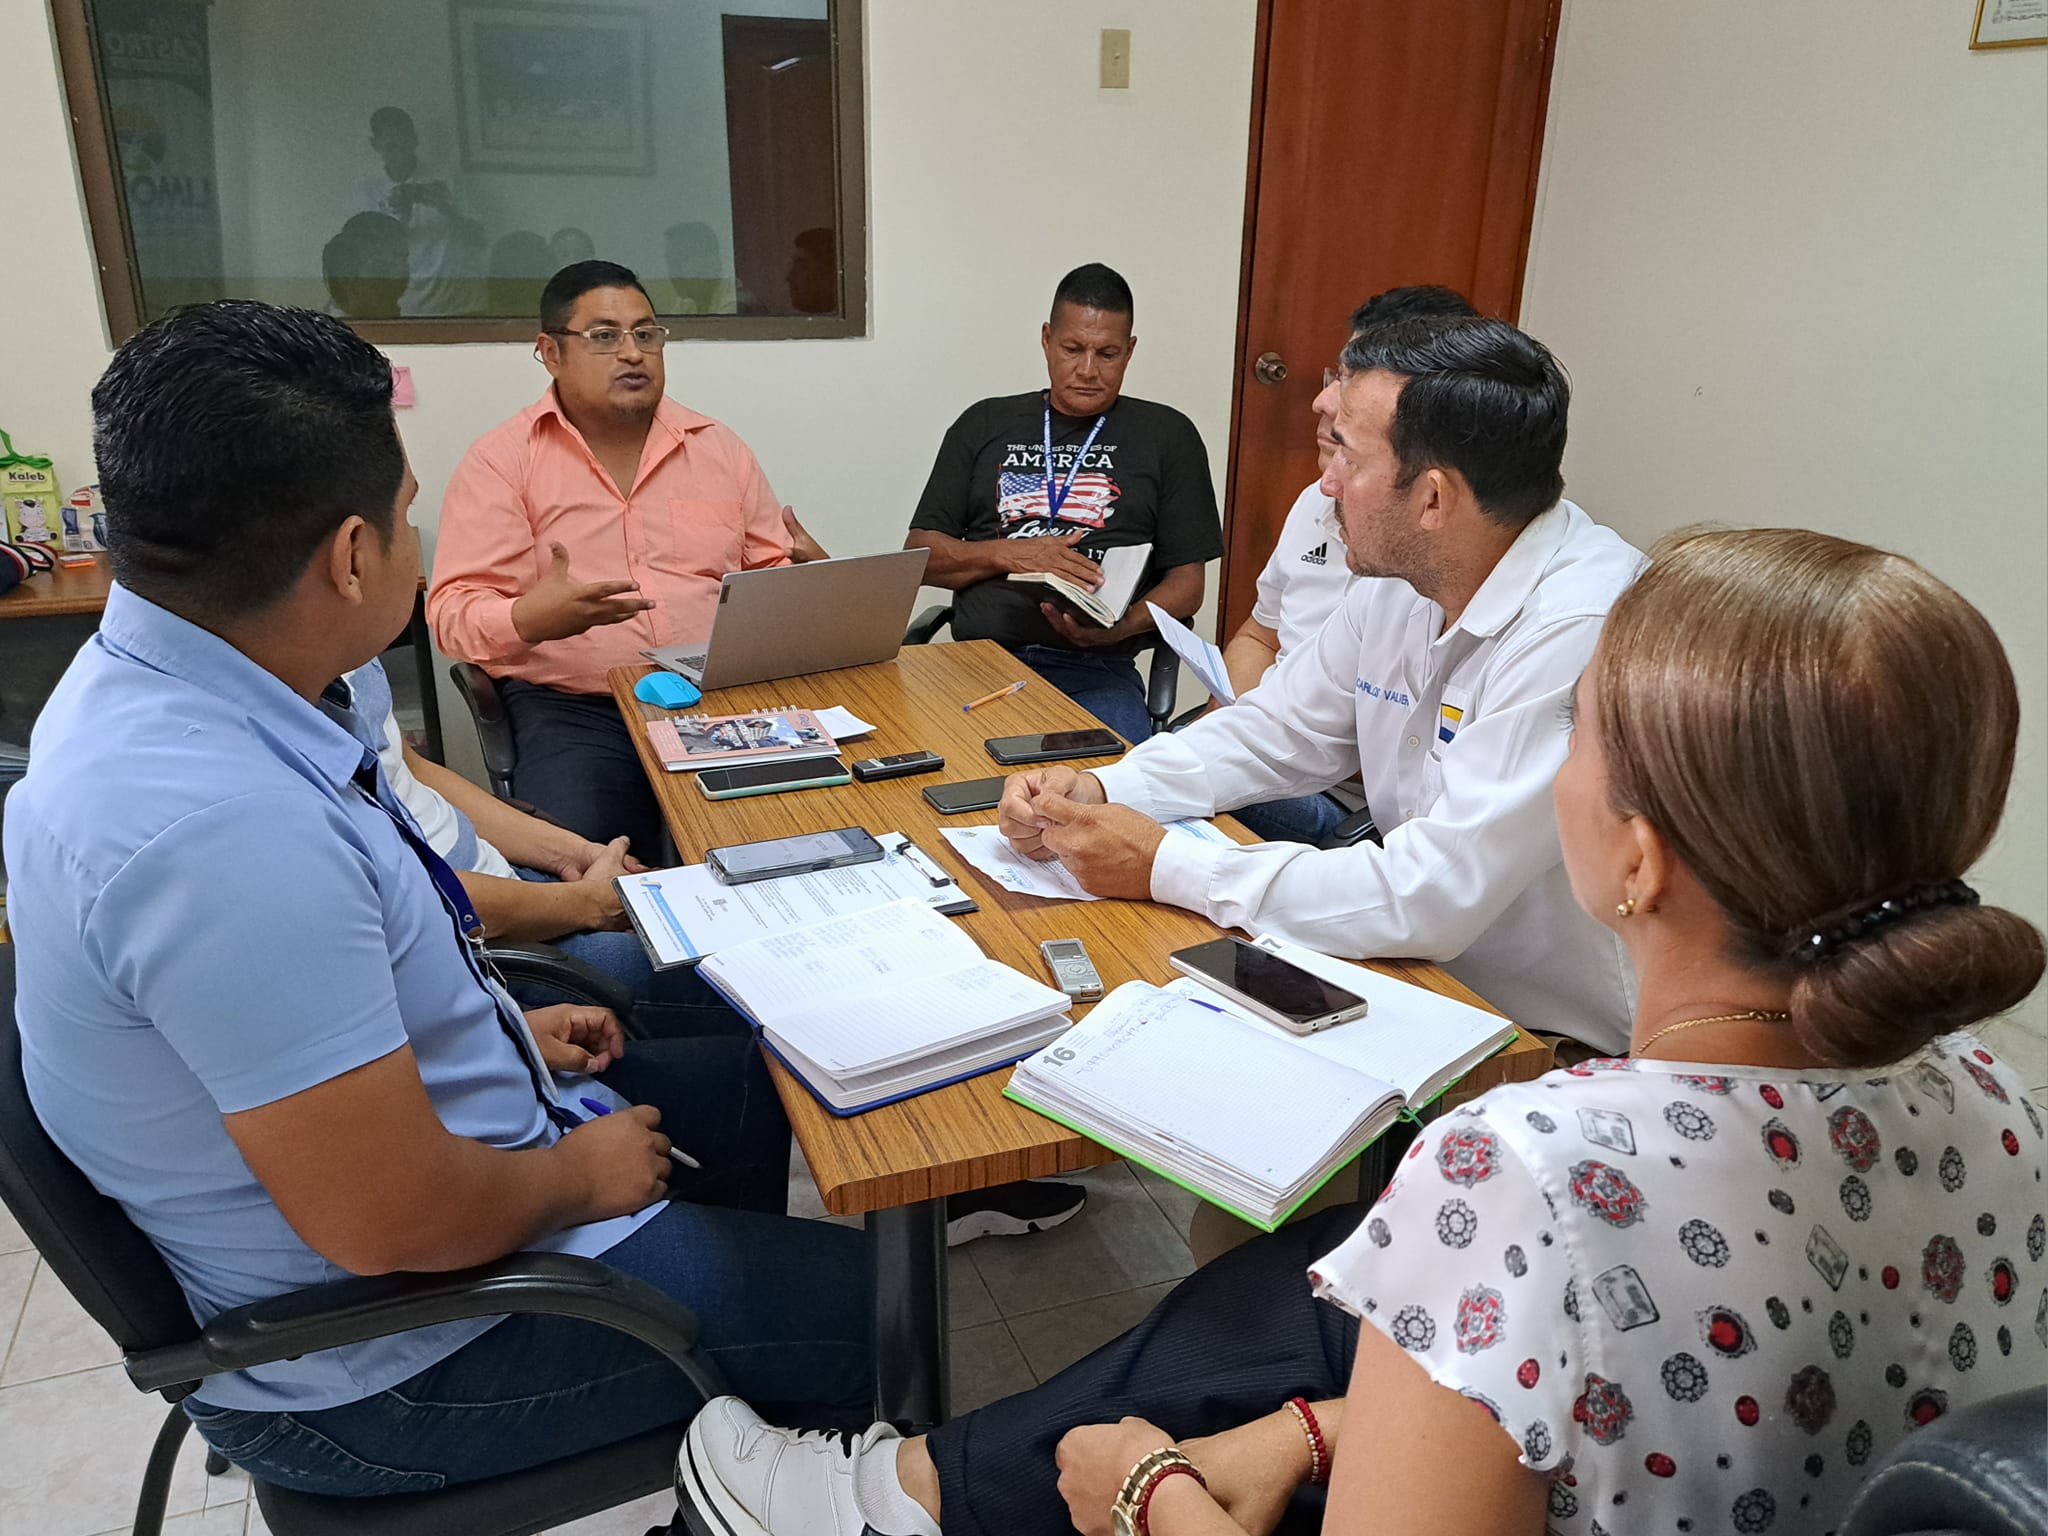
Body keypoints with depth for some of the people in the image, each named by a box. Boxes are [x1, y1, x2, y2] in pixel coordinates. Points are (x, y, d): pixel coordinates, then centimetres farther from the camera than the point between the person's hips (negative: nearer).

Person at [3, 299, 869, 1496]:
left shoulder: (151, 680, -3)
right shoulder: (213, 822, -36)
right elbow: (391, 1221, -32)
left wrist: (499, 1025, 9)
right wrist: (579, 1177, -13)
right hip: (388, 1359, -10)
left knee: (753, 1089, 23)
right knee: (869, 1300, -4)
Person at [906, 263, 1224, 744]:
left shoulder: (1166, 435, 14)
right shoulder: (985, 425, 19)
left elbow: (1187, 584, 10)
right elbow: (919, 554, 14)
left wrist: (1123, 626, -11)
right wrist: (1007, 554, -4)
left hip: (1095, 672, -1)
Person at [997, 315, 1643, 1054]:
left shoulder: (1584, 633, -29)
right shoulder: (1397, 581, -1)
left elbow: (1433, 897, -31)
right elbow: (1279, 731, 10)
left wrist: (1164, 866, -24)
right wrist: (1100, 790, -6)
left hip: (1553, 1046, -7)